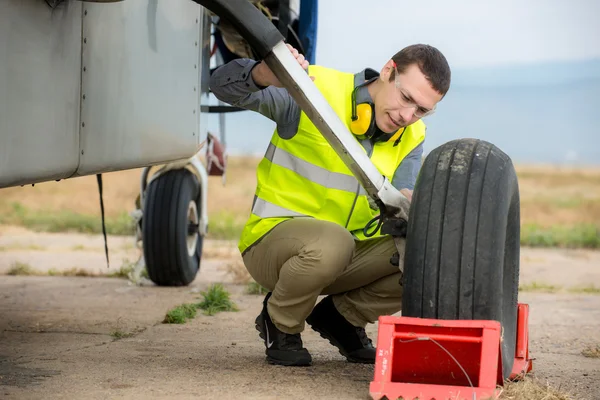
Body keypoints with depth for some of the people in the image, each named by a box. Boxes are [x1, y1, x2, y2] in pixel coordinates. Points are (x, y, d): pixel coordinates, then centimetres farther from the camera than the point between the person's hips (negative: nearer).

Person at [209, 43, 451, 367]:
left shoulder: (411, 137, 3)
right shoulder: (318, 89, -16)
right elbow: (223, 84, -23)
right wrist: (263, 75, -47)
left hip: (352, 250, 6)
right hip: (273, 238, -6)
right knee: (331, 243, -39)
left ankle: (341, 315, 9)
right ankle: (279, 324, -6)